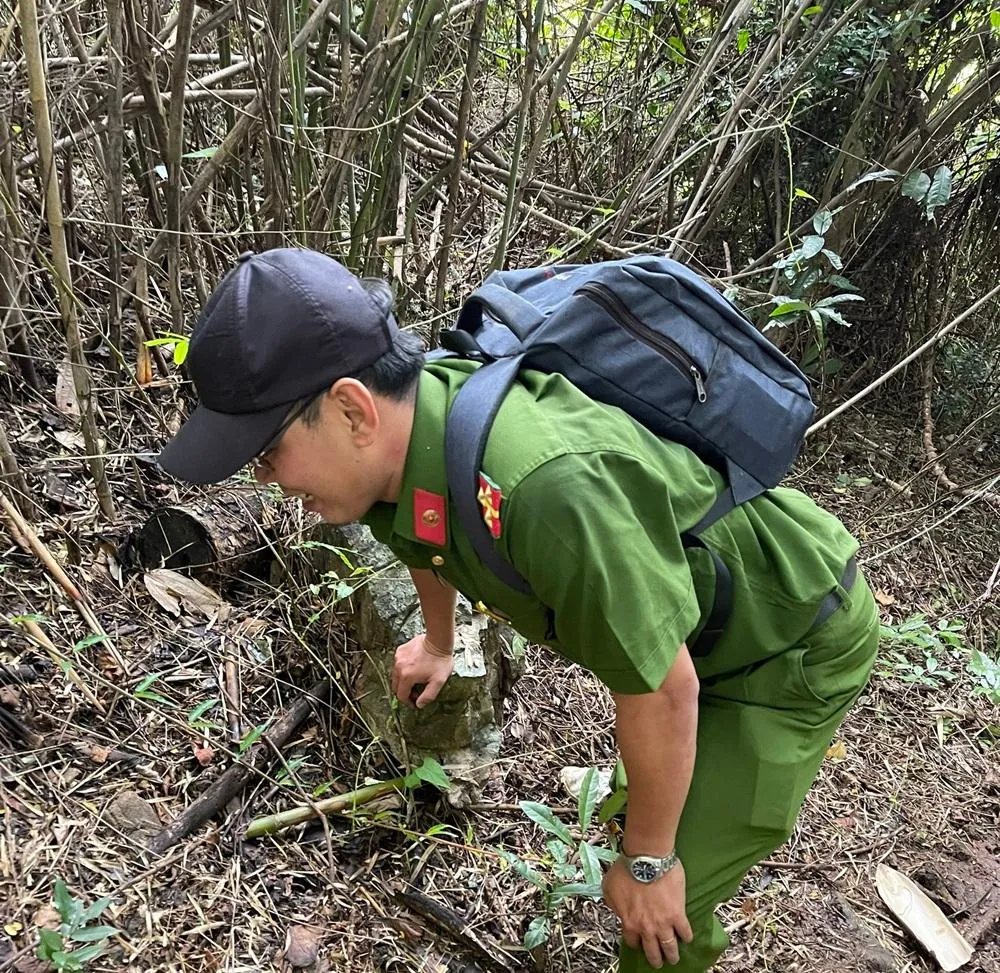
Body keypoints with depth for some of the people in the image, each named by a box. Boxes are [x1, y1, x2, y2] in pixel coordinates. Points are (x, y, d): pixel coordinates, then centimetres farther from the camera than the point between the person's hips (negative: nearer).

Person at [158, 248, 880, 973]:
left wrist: (648, 862, -15)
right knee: (659, 793, 29)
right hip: (711, 616, 8)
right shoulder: (403, 419, -15)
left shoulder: (548, 491, -45)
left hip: (797, 643, -7)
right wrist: (439, 644, 29)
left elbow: (664, 690, -33)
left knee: (659, 911, -7)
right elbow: (426, 539, 10)